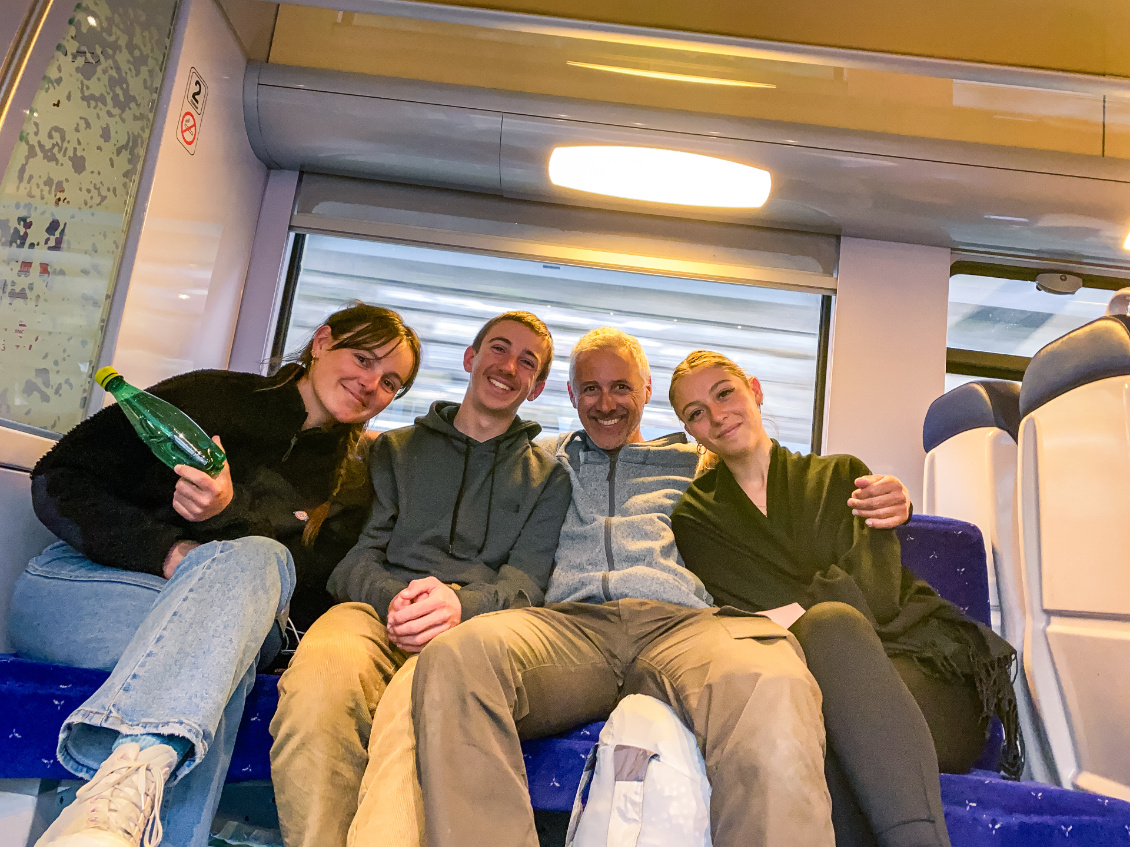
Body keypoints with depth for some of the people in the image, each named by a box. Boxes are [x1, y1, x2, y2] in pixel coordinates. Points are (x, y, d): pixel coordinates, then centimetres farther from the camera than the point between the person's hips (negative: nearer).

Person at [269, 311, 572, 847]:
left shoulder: (547, 478, 22)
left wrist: (459, 603, -16)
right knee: (318, 681, -36)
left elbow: (525, 584, 7)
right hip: (376, 608, 2)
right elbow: (357, 556, 12)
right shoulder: (395, 449, 24)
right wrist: (391, 598, -12)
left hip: (475, 622, -1)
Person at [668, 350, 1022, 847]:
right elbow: (740, 617, -2)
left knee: (827, 623, -34)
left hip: (924, 676, 1)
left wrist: (804, 614, -18)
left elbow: (873, 594, -1)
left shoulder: (842, 475, 14)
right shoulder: (696, 518, 13)